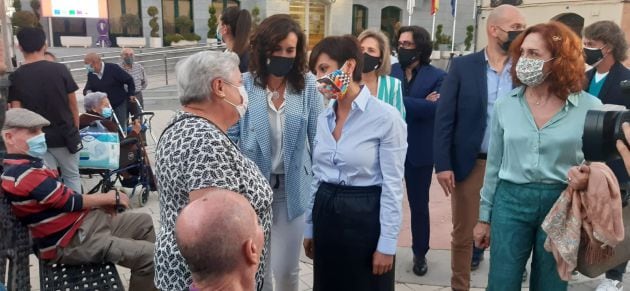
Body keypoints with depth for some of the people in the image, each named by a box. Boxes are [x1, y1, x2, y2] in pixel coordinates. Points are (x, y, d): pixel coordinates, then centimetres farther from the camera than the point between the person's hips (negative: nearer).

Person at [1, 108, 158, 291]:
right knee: (150, 255, -20)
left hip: (83, 221, 11)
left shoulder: (25, 165, 14)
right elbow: (69, 201, -18)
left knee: (144, 222, 19)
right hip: (72, 243, -11)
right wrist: (111, 198, -4)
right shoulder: (23, 173, -21)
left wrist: (102, 202, 1)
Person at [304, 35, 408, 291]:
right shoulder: (324, 118, 6)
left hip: (364, 216, -6)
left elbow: (392, 186, -13)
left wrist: (387, 244, -13)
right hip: (325, 214, 6)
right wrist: (309, 227, 13)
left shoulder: (386, 117, -14)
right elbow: (317, 176, 12)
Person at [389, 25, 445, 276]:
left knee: (419, 205, 13)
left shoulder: (437, 76, -5)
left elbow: (434, 108, -20)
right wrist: (420, 104, -19)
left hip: (419, 151, -1)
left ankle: (420, 253, 31)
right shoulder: (388, 71, 3)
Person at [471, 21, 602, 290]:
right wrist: (485, 217, 9)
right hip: (510, 201, 1)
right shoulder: (505, 105, 1)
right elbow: (494, 165, 7)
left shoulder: (589, 107, -6)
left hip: (561, 204, -1)